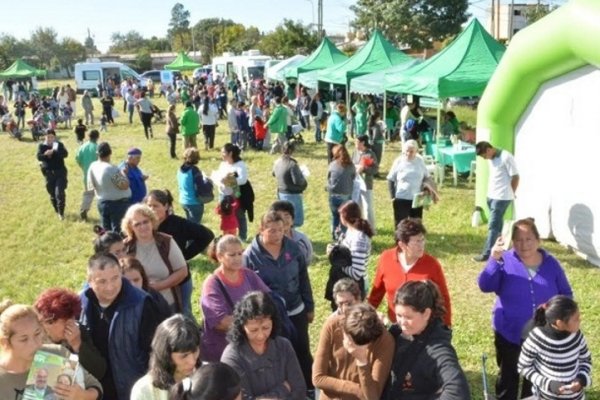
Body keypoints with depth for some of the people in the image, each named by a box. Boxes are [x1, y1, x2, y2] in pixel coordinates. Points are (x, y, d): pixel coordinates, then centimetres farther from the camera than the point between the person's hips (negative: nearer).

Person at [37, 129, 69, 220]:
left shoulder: (59, 144, -3)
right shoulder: (42, 146, 0)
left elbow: (65, 154, -19)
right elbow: (39, 157, -13)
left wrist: (53, 152, -32)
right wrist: (46, 155, -34)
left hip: (60, 172, -2)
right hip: (48, 172, 2)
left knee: (59, 193, -13)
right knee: (52, 193, 12)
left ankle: (61, 213, -2)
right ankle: (57, 211, 31)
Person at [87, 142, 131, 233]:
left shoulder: (92, 166, -2)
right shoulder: (111, 168, -23)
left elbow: (91, 186, 6)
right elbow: (125, 185, -22)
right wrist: (123, 174, -6)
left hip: (102, 203, 7)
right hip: (118, 203, -7)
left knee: (106, 231, 15)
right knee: (118, 231, 1)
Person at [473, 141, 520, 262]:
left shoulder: (506, 157, -15)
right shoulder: (491, 158, 11)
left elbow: (515, 177, -12)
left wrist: (510, 194, -3)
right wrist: (490, 192, 11)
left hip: (502, 197, -8)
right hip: (491, 196, 8)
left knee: (493, 226, -7)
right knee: (498, 225, 15)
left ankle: (486, 254, -4)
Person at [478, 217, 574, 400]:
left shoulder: (551, 263, -4)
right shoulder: (505, 260, -14)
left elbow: (566, 294, 6)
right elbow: (485, 286, -27)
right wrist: (494, 259, -40)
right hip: (509, 332, -2)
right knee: (508, 375, 16)